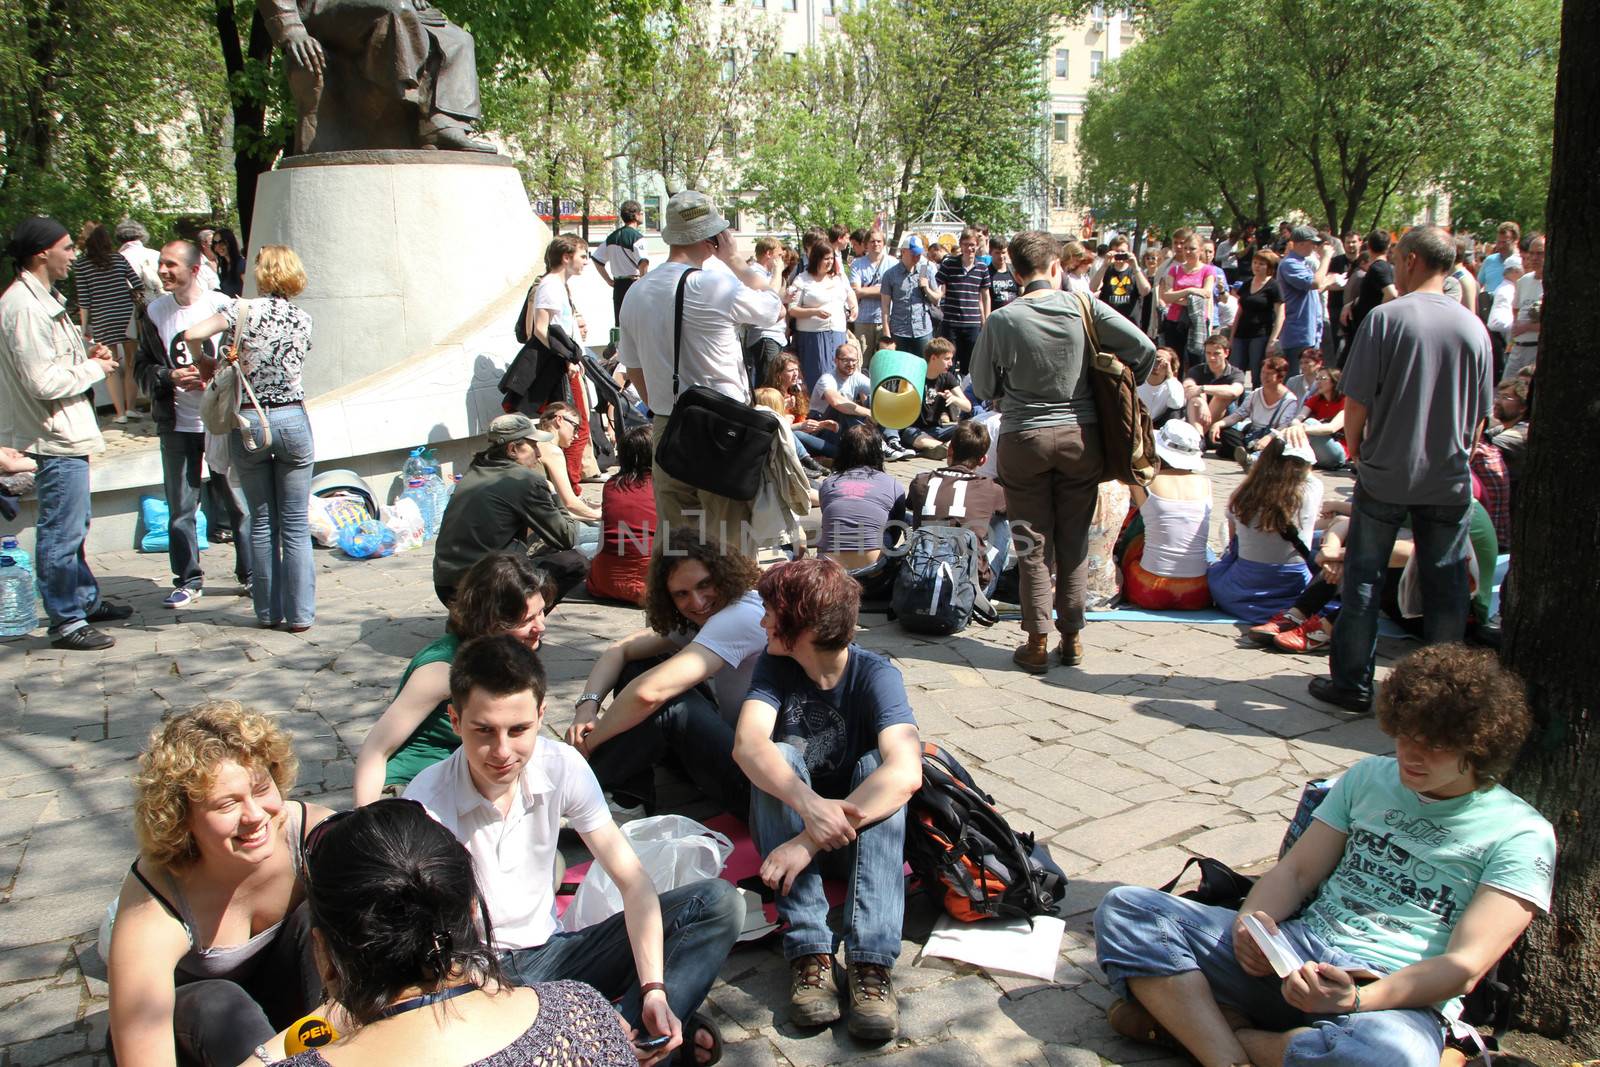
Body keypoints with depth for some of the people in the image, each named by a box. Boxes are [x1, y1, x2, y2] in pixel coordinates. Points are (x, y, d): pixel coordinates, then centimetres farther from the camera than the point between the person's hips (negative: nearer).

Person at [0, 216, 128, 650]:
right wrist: (94, 368, -12)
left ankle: (84, 601, 35)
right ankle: (66, 622, 7)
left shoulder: (42, 300, 13)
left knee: (73, 527, 22)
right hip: (56, 437, -11)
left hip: (66, 432, 11)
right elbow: (44, 382, -25)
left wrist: (87, 356, 6)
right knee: (60, 533, -2)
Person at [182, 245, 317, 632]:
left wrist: (204, 361, 2)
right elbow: (293, 363, 4)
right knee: (295, 524, 5)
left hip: (248, 422, -1)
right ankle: (298, 613, 5)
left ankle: (269, 611, 15)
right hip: (292, 419, 1)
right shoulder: (302, 318, 3)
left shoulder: (245, 309, -6)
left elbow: (193, 334, -18)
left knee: (261, 523, 11)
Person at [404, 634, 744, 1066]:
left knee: (719, 903, -11)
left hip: (552, 953, 4)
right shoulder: (428, 802, -19)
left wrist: (654, 990, -21)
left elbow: (633, 881, -8)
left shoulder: (563, 767, -9)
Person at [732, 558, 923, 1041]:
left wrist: (812, 839, -44)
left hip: (862, 834, -1)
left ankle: (871, 960, -38)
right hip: (786, 820, 2)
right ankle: (809, 950, -35)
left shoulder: (875, 675, -17)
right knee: (781, 755, -26)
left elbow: (906, 771, -35)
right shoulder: (775, 665, -9)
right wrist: (809, 804, -47)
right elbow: (748, 743, -29)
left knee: (878, 763, -29)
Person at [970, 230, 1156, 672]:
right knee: (1074, 541, 12)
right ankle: (1072, 637, 18)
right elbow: (1144, 348, -5)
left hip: (1024, 438, -2)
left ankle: (1037, 643, 8)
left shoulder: (1003, 320, -9)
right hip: (1081, 435, 2)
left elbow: (983, 387, -1)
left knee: (1032, 544, 7)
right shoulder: (1083, 306, -6)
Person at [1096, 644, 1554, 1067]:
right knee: (1125, 909, -14)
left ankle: (1182, 1016, -22)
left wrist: (1358, 1000, -26)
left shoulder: (1521, 835, 2)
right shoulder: (1369, 776, 17)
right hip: (1297, 951, 4)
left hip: (1397, 997, -4)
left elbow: (1465, 965, -9)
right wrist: (1250, 921, -10)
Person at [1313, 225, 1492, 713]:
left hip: (1386, 472, -3)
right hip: (1449, 477, 3)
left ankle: (1352, 683, 11)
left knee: (1363, 578, 7)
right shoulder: (1473, 327, 1)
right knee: (1446, 588, 11)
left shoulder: (1386, 317, -11)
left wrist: (1355, 446, 5)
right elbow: (1479, 411, 7)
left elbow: (1357, 400, -11)